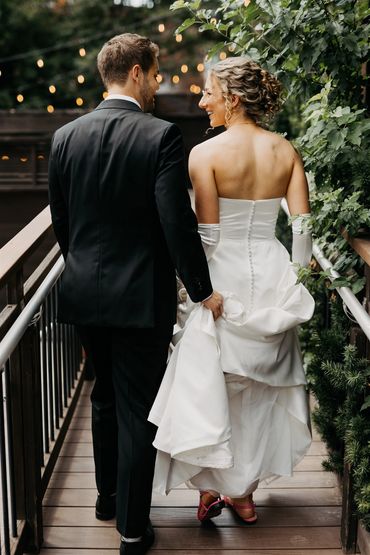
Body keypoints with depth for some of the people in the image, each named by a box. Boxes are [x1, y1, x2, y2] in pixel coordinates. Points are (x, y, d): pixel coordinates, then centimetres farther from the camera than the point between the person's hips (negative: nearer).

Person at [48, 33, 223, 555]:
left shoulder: (66, 136, 1)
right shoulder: (161, 136, -14)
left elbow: (61, 219, 8)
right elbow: (178, 223, -18)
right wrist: (203, 291, -8)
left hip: (85, 293, 5)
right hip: (142, 296, -5)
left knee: (105, 398, 24)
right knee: (138, 412, 6)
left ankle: (107, 494, 41)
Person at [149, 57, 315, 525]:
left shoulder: (205, 153, -13)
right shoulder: (286, 151, 0)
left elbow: (207, 236, -15)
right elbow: (302, 226, -1)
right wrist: (295, 279, 10)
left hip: (224, 278, -5)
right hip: (271, 275, 5)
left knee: (208, 384, 13)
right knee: (260, 389, 18)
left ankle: (212, 487, 19)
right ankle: (243, 494, 30)